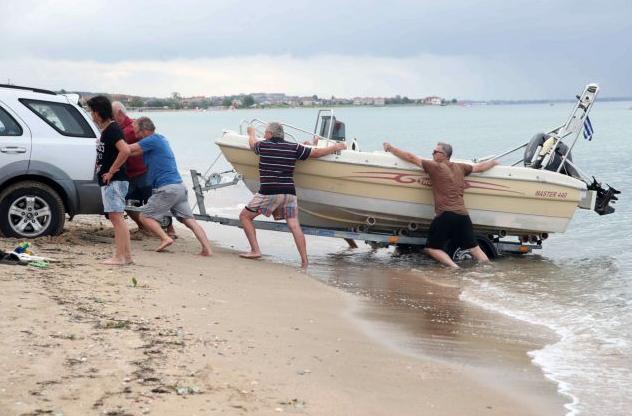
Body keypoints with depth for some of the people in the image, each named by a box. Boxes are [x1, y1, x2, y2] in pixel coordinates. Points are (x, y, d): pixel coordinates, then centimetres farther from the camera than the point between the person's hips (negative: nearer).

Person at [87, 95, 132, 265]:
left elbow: (125, 150, -29)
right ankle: (126, 255, 15)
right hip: (108, 181, 10)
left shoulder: (112, 129, -15)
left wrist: (111, 171, -22)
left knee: (116, 217, -9)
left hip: (114, 181, -10)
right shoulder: (106, 130, 15)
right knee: (117, 218, 12)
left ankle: (120, 256, -7)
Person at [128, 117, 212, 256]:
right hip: (180, 186, 9)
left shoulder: (152, 140, -8)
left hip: (167, 188, -9)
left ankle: (165, 238, -12)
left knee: (145, 216, 2)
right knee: (189, 220, 2)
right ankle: (207, 248, -7)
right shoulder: (160, 139, 20)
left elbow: (128, 149, -8)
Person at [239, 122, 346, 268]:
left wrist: (251, 133, 51)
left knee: (245, 216, 11)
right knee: (294, 226, 2)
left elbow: (252, 142, 28)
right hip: (289, 193, 3)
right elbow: (316, 153, 12)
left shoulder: (263, 146, 4)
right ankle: (304, 262, -4)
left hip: (268, 193, -3)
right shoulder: (294, 147, 7)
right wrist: (336, 147, 26)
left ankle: (255, 250, 4)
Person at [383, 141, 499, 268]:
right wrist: (494, 162, 49)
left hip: (445, 215, -6)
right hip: (463, 215, 6)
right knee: (474, 248, 14)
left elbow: (411, 158, 1)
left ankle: (454, 267, -15)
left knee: (431, 248, 3)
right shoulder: (460, 167, 14)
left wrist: (390, 148, 11)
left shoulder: (436, 167, -1)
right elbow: (480, 167, 28)